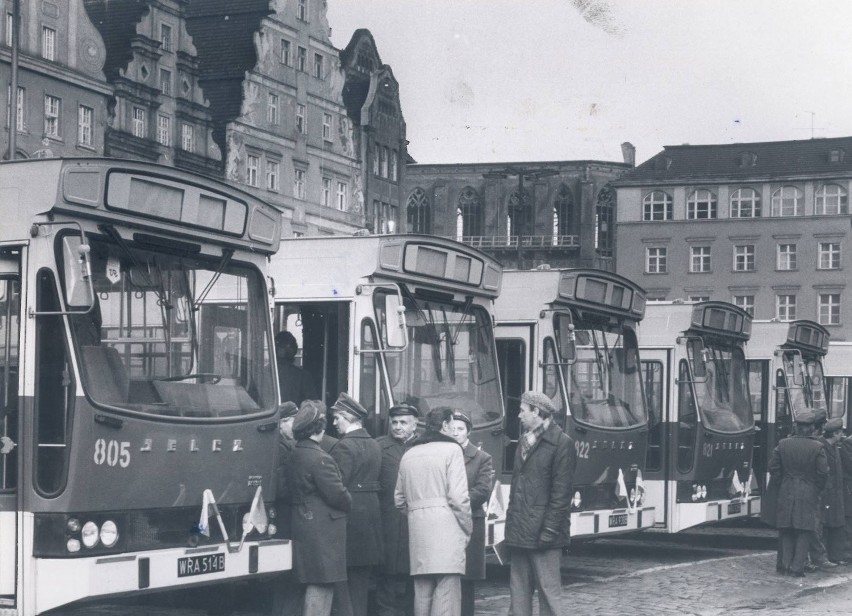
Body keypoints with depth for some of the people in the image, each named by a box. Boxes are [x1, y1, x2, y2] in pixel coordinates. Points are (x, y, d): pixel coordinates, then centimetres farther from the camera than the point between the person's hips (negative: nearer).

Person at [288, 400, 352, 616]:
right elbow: (337, 494, -17)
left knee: (315, 585, 15)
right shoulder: (320, 459, -18)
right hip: (323, 531, -9)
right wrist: (349, 503, 5)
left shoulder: (294, 455, 11)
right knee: (321, 587, -5)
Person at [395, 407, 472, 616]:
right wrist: (467, 528, 0)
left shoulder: (408, 455, 15)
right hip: (446, 527, -6)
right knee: (447, 590, -7)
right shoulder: (451, 449, -3)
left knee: (422, 590, 11)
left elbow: (399, 499, 16)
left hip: (418, 529, 6)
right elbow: (458, 496, -10)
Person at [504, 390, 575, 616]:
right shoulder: (523, 440, 17)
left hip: (541, 531, -8)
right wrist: (511, 523, 13)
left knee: (548, 589, -3)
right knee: (519, 590, 9)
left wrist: (549, 530, -17)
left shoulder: (561, 443, -8)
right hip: (518, 533, 8)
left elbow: (560, 492, -13)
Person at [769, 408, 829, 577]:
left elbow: (773, 468, 2)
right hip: (808, 494, -2)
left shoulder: (783, 444, 0)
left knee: (786, 531, 13)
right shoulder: (817, 447, -8)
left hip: (786, 493, 2)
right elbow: (823, 473, -8)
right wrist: (817, 489, 7)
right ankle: (797, 567, 0)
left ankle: (786, 563, 9)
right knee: (804, 531, 3)